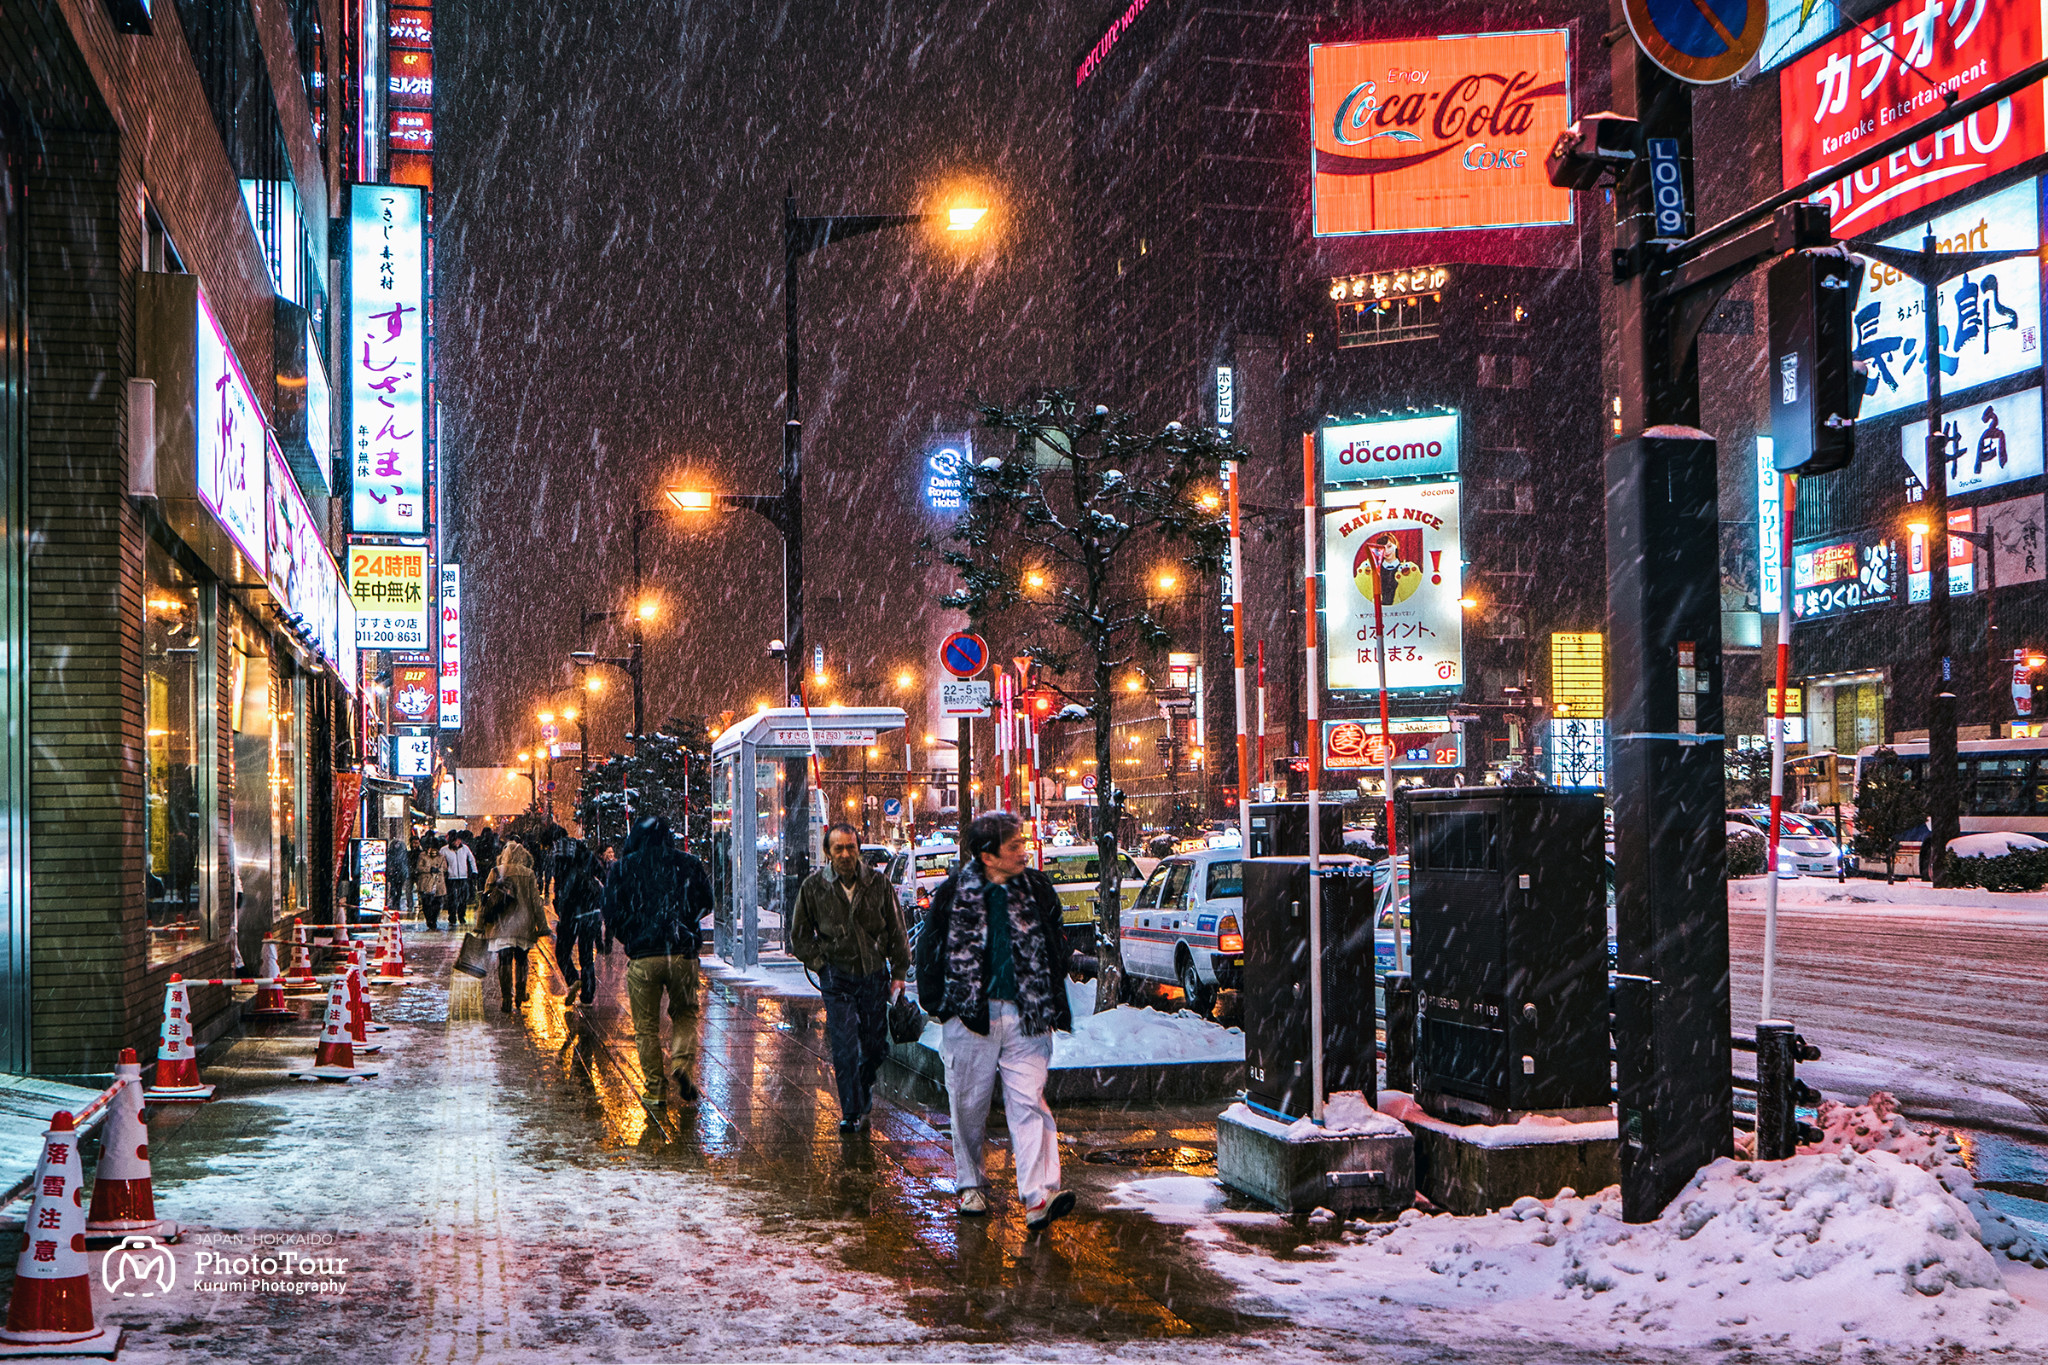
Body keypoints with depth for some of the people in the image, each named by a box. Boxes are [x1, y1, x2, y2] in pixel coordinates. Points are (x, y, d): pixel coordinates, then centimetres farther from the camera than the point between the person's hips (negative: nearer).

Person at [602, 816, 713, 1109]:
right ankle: (681, 1061, -8)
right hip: (682, 953, 1)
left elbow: (611, 913, 2)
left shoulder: (623, 868, 2)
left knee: (646, 1026, 9)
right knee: (684, 1014, 18)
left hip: (642, 956, -1)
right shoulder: (688, 864, 4)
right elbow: (706, 904, 12)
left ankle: (655, 1089, 7)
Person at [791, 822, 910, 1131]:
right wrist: (822, 966, 1)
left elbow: (896, 932, 8)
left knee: (875, 1046, 8)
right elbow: (800, 936, 9)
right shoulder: (813, 887, -2)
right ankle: (852, 1112, -1)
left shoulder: (878, 883, 0)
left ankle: (864, 1088, 36)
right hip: (837, 977, -2)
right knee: (845, 1045, -9)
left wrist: (899, 972, 4)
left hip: (874, 975, 2)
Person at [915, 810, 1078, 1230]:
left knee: (1028, 1102, -8)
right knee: (969, 1104, 8)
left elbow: (1056, 948, 15)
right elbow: (929, 948, 8)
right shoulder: (955, 892, -2)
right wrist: (937, 1003, 5)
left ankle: (1039, 1196, -14)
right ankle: (971, 1184, 26)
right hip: (972, 1015, -1)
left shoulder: (1037, 889, 5)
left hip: (1025, 1017, 1)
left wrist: (1051, 1003, 11)